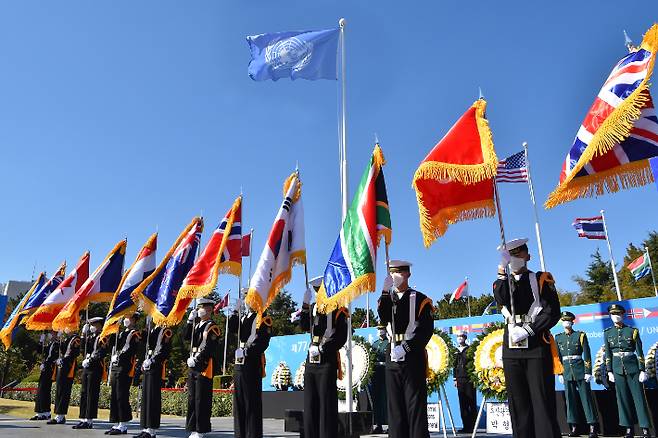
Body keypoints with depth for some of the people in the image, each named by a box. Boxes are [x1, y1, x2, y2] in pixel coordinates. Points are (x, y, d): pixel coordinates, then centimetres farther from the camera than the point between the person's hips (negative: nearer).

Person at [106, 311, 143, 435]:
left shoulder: (135, 334, -6)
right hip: (115, 368, 9)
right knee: (113, 397, 10)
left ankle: (123, 426, -3)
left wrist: (118, 357, -14)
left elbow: (129, 350, -15)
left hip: (125, 369, -9)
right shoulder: (121, 333, 21)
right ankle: (116, 424, 18)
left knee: (122, 397, -8)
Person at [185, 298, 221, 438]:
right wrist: (190, 320, 2)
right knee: (192, 399, 11)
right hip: (193, 367, 8)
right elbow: (187, 337, 9)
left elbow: (209, 348, -15)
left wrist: (196, 360, -17)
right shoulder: (197, 326, 18)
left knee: (201, 400, -5)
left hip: (204, 367, -8)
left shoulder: (212, 327, -8)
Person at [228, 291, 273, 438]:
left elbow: (263, 342, -14)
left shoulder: (263, 318, -5)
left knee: (252, 402, -5)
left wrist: (247, 351, -20)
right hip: (239, 363, 8)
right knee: (239, 402, 12)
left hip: (252, 364, -8)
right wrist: (236, 311, 1)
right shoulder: (243, 317, 18)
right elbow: (231, 329, 5)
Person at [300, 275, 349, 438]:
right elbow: (304, 326, 3)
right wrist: (305, 304, -4)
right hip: (311, 360, 6)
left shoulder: (339, 309, -4)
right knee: (310, 403, 11)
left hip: (328, 361, -6)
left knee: (326, 402, -3)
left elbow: (341, 337, -9)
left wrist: (325, 348, -15)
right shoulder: (313, 307, 15)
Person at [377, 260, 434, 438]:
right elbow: (384, 319, -7)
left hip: (413, 358, -4)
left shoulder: (421, 299, 2)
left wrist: (406, 347, -14)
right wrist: (386, 291, -14)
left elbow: (426, 330, -7)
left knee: (415, 404, -3)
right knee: (395, 405, 6)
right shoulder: (386, 299, 13)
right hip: (393, 358, 4)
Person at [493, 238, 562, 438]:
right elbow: (502, 300, -8)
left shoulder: (541, 279, 7)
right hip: (511, 348, 3)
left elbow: (552, 312, -4)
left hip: (537, 346, -3)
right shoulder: (502, 283, 16)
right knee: (518, 403, 6)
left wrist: (527, 330, -12)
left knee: (542, 402, -4)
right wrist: (503, 272, -12)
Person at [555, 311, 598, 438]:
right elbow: (557, 357, 11)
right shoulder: (558, 337, 10)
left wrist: (588, 372, -7)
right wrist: (559, 373, 7)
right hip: (566, 370, 3)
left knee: (586, 398, -3)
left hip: (580, 369, -3)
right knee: (570, 399, 4)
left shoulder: (580, 335, 2)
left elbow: (587, 355, -1)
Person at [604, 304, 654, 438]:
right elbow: (607, 354, 6)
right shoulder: (607, 333, 6)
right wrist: (609, 371, 2)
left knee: (639, 397, -1)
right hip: (617, 367, 2)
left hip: (632, 366, -2)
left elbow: (639, 352, -2)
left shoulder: (633, 331, 0)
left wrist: (642, 370, -7)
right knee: (623, 398, 5)